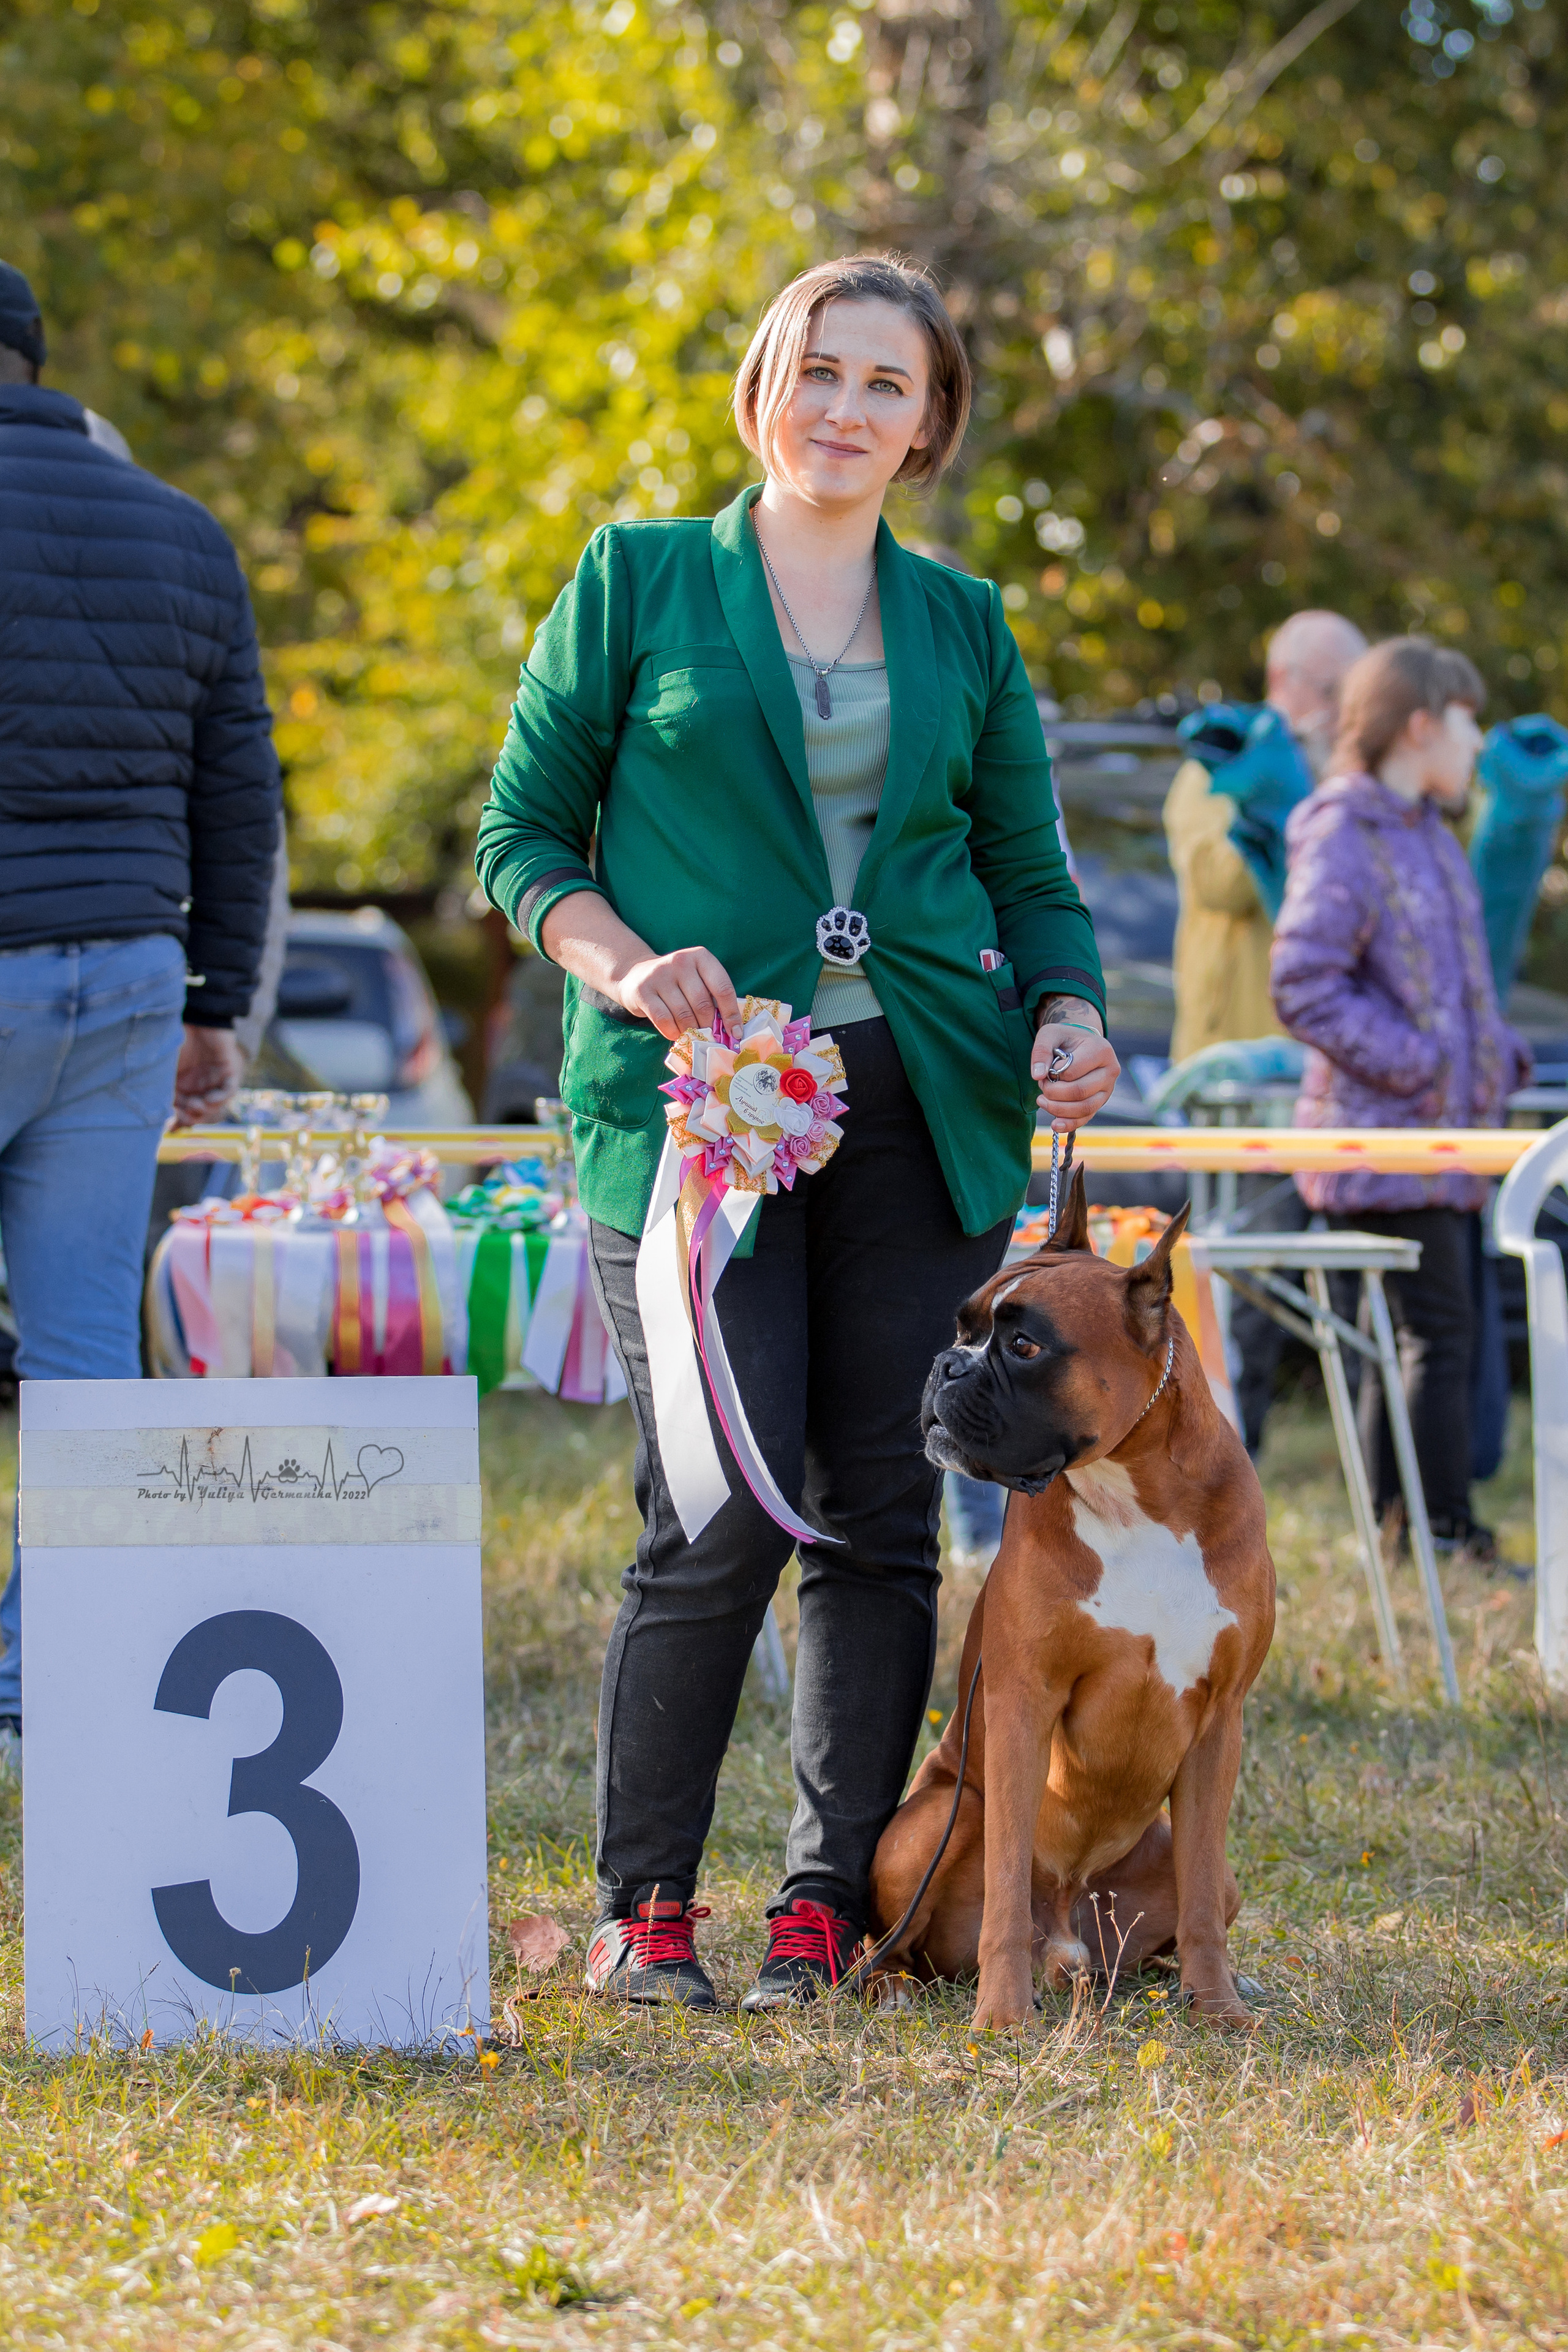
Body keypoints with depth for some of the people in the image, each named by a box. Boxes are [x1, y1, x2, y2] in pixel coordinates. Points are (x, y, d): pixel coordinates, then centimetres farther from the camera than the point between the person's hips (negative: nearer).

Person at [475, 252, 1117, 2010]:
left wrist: (1069, 1016, -2)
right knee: (722, 1511, -11)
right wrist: (625, 965, -12)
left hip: (923, 1107, 3)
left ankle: (829, 1901, 11)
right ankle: (643, 1908, 3)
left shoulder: (963, 627, 14)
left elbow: (1028, 869, 18)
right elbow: (522, 832, 6)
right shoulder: (636, 582, 6)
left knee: (882, 1509, 2)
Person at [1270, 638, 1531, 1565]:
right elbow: (1305, 989, -20)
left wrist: (1499, 1055, 12)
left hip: (1441, 1135, 9)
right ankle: (1445, 1537, -7)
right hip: (1385, 1137, -9)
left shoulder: (1429, 834, 17)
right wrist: (1420, 1066, -19)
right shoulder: (1343, 839, -13)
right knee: (1438, 1333, -10)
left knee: (1409, 1339, 11)